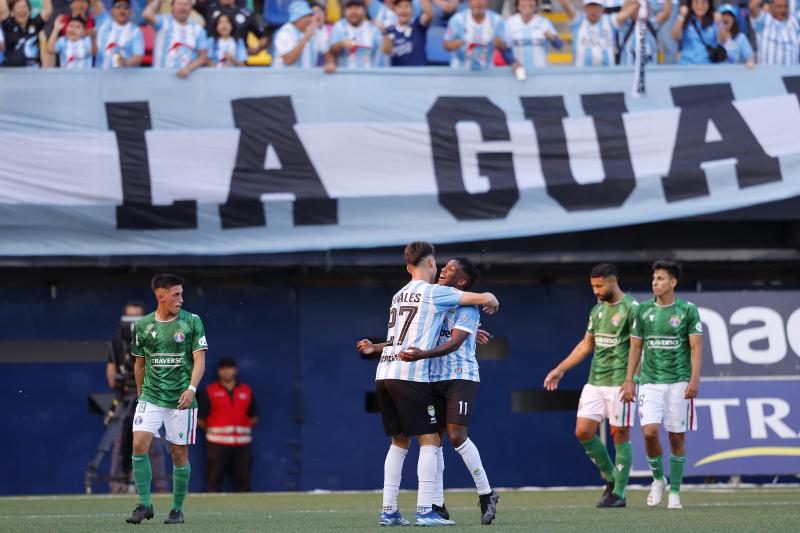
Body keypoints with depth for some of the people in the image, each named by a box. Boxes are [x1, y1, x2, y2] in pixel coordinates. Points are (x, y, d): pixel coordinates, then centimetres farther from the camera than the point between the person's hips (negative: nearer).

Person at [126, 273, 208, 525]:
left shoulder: (192, 322, -1)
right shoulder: (142, 325, 5)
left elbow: (199, 360, -5)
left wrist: (191, 388, -20)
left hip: (181, 400, -1)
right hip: (151, 397, 1)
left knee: (179, 454, 2)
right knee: (139, 444, -14)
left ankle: (177, 509, 15)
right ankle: (144, 505, -5)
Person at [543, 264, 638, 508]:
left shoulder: (631, 309, -10)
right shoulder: (597, 310, 15)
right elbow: (586, 345, 22)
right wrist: (560, 369, 18)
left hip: (620, 384, -7)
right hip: (595, 382, 7)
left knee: (619, 435, -2)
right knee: (583, 431, 1)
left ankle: (619, 493, 4)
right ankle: (610, 478, 18)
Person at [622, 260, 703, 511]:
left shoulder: (687, 310, -1)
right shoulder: (644, 310, 8)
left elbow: (696, 347, -3)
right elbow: (635, 347, 12)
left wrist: (694, 379, -14)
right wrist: (629, 381, 7)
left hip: (679, 382, -2)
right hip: (650, 382, 2)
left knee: (677, 437, 1)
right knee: (650, 432, -13)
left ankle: (675, 491, 11)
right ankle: (658, 479, 11)